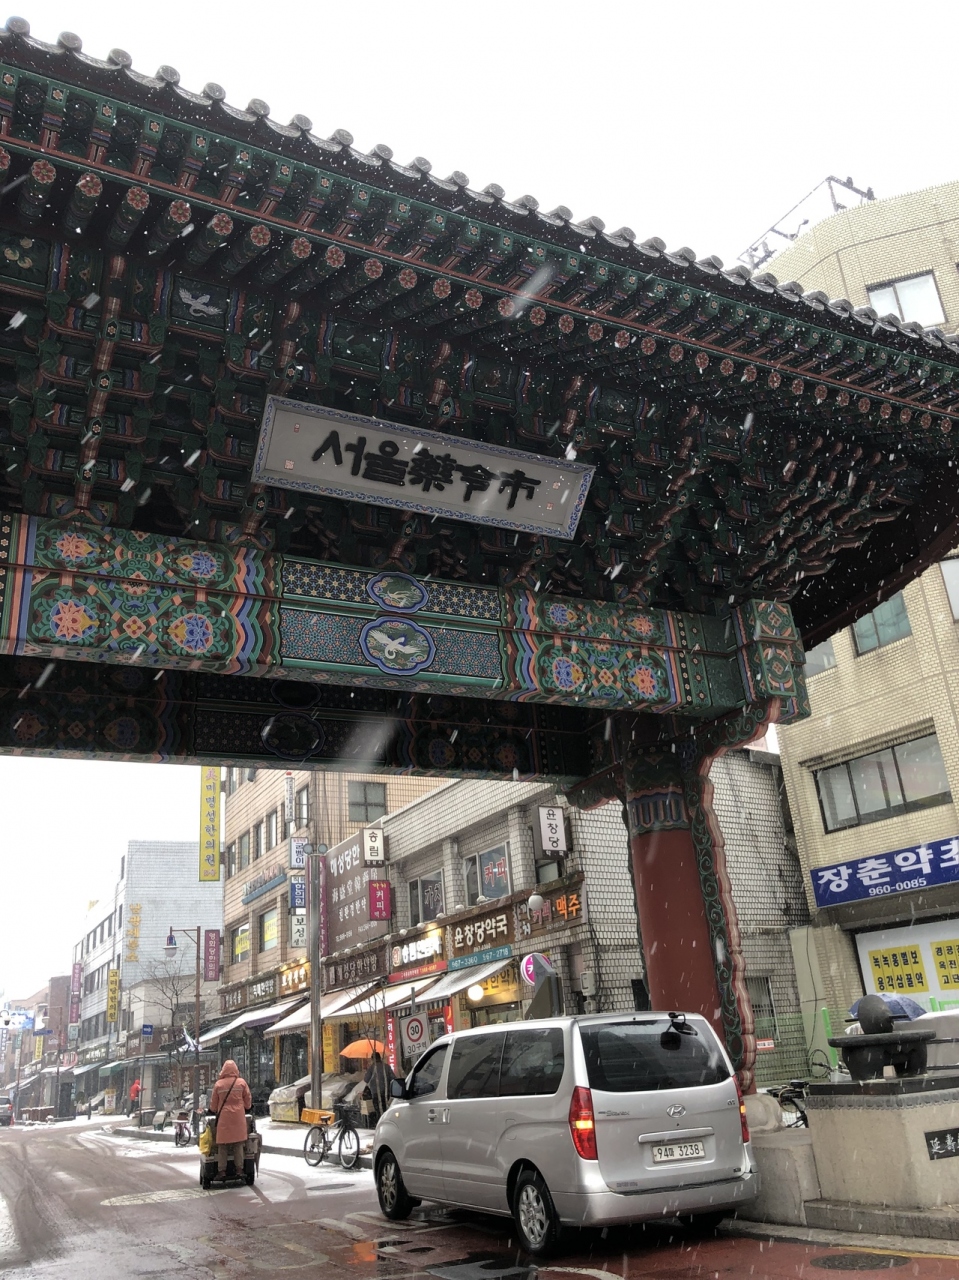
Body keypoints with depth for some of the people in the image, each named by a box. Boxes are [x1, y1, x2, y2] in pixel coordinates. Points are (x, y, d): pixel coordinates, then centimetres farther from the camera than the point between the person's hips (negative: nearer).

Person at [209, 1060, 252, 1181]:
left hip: (223, 1118, 0)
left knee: (223, 1145, 7)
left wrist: (216, 1112, 26)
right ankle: (239, 1169, 7)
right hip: (238, 1118, 0)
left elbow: (213, 1105, 6)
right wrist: (245, 1109, 24)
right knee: (238, 1145, 8)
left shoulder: (218, 1084, -2)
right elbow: (248, 1102, 5)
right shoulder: (242, 1082, -2)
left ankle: (222, 1170, 6)